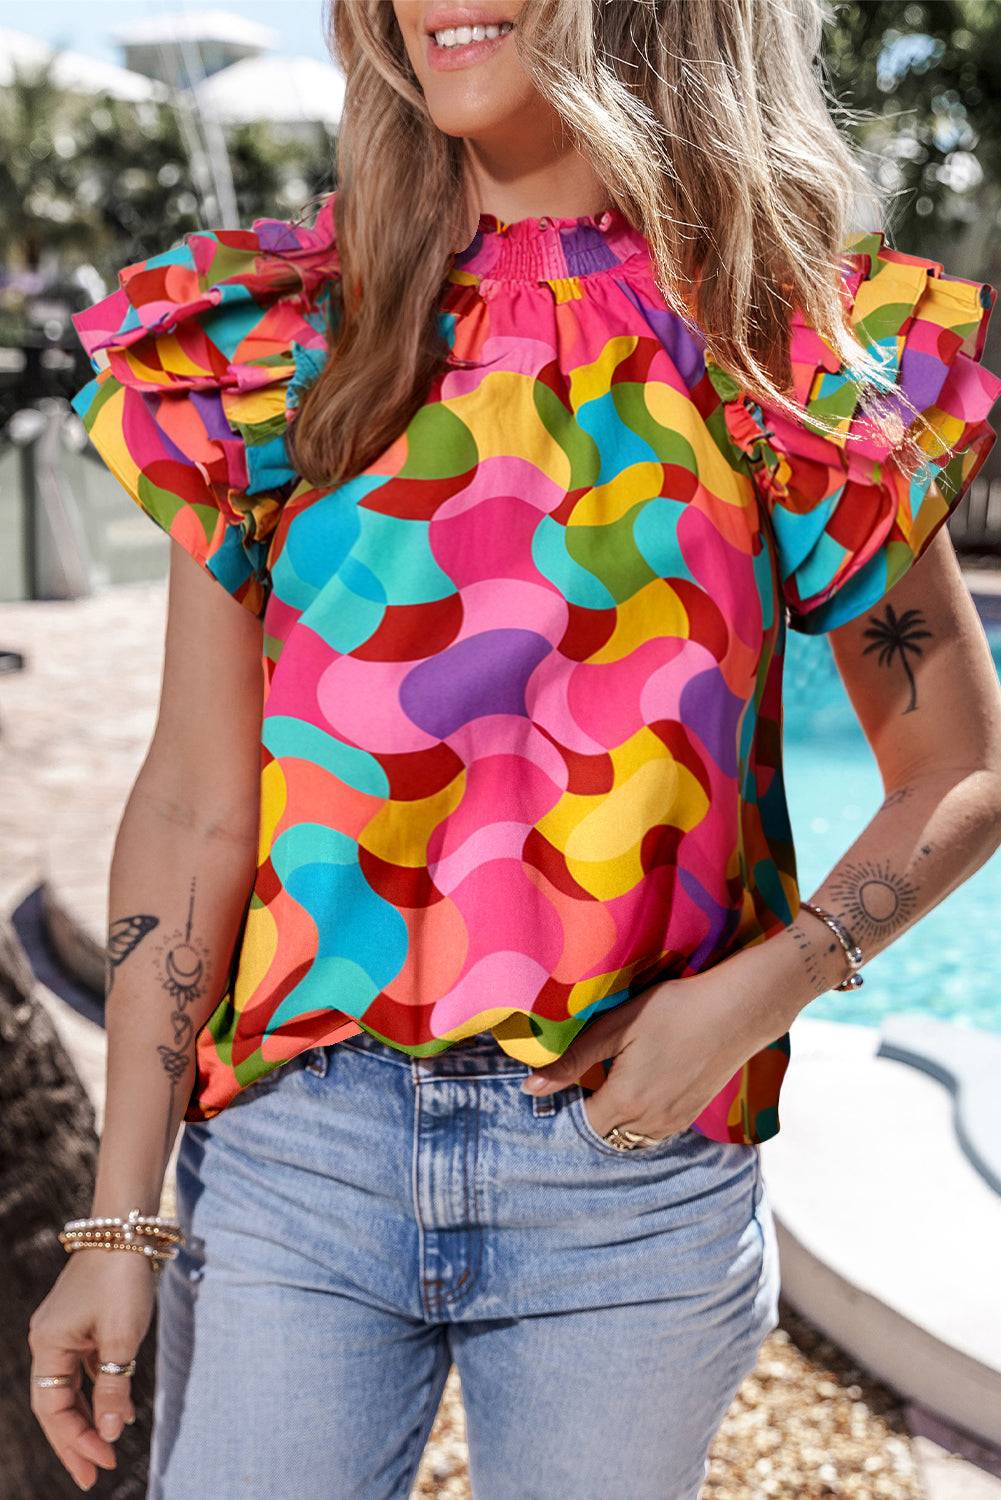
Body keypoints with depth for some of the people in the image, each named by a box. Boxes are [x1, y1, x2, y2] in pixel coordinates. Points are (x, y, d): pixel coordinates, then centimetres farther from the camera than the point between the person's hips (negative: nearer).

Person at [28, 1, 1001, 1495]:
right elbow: (197, 809, -1)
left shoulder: (801, 354, -3)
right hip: (295, 1138, 1)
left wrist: (761, 987, -13)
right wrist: (119, 1221, -1)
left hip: (632, 1161, 0)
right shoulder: (266, 340, 0)